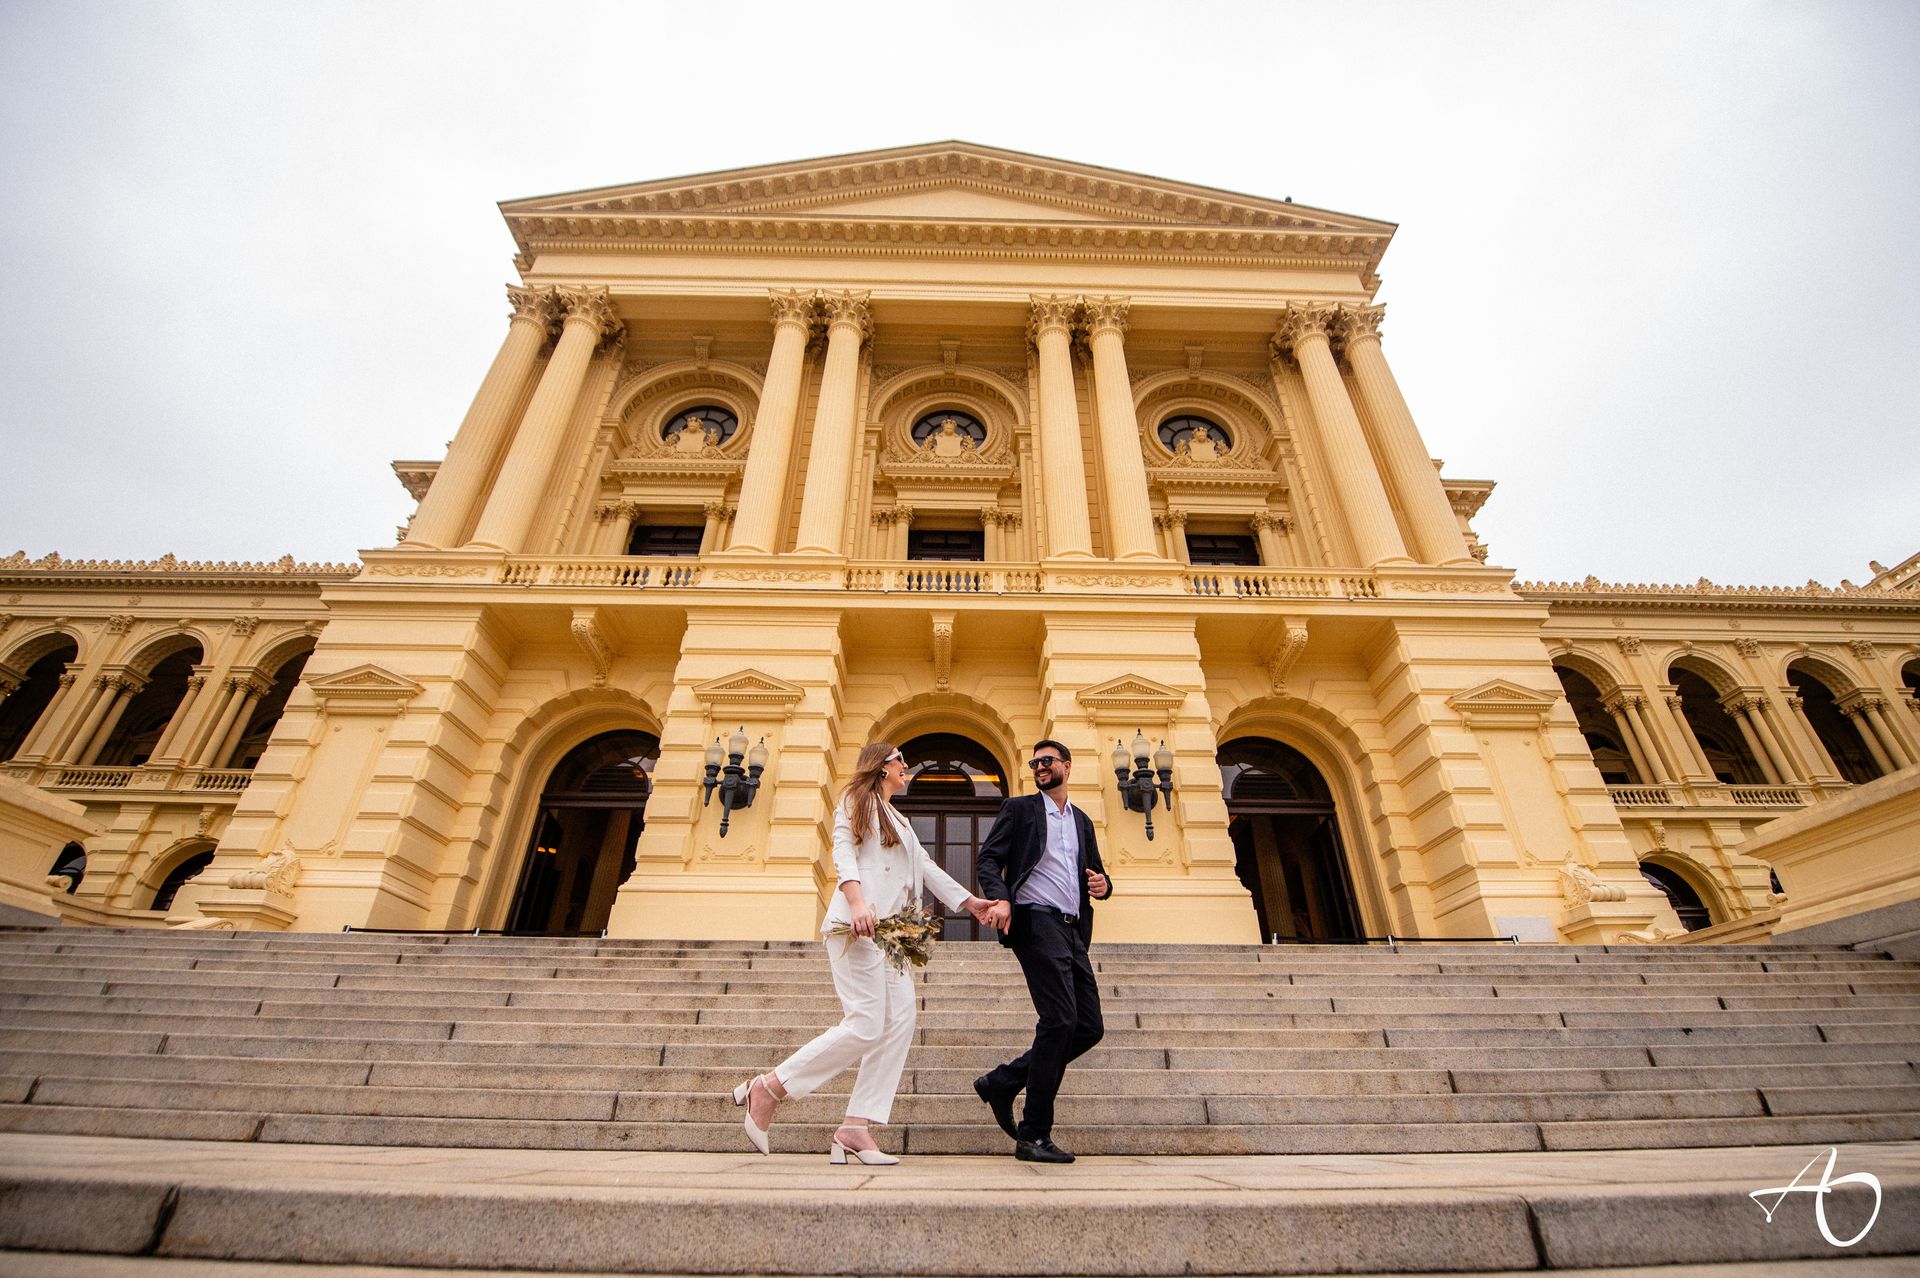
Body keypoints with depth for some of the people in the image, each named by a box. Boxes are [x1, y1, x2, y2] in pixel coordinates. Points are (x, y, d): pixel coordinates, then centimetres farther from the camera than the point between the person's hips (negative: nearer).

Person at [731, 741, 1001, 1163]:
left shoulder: (899, 821, 31)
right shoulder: (856, 800, 4)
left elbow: (927, 867, 30)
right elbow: (843, 850, -10)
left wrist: (970, 902, 24)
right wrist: (857, 901, -26)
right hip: (858, 926, -9)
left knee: (899, 1021, -4)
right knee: (865, 1025, -14)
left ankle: (856, 1127, 0)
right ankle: (767, 1089, -1)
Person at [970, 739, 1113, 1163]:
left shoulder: (1082, 821, 23)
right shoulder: (1019, 809, 6)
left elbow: (1096, 873, 26)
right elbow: (987, 857, -3)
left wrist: (1102, 884, 1)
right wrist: (1000, 898, -20)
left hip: (1073, 930, 7)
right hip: (1036, 922, -7)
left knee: (1089, 1028, 3)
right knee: (1059, 1021, -13)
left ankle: (1000, 1082, 16)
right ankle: (1033, 1136, 0)